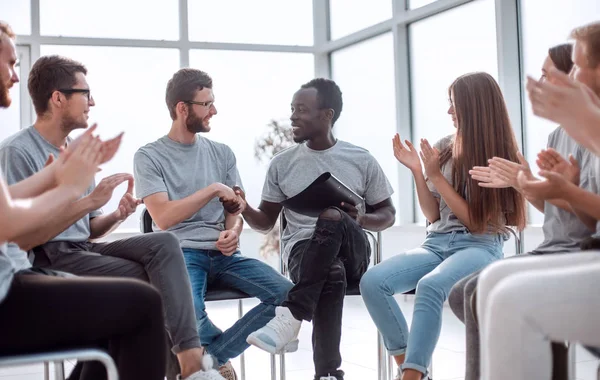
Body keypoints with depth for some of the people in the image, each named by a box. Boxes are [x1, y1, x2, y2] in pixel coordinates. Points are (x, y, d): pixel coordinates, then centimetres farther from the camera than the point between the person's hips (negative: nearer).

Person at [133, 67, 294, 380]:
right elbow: (163, 217, -11)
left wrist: (233, 232, -9)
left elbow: (235, 210, 14)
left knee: (286, 294, -20)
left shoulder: (222, 153, 16)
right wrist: (213, 189, -12)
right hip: (181, 253, -4)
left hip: (223, 255, 5)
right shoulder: (149, 157, 1)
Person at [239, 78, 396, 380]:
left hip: (351, 252, 0)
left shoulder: (362, 160, 6)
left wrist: (360, 219, -12)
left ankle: (291, 316, -40)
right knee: (333, 276, -39)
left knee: (333, 218, -38)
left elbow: (388, 215, 11)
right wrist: (244, 209, -11)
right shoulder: (281, 164, 10)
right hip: (303, 250, 0)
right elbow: (265, 222, 12)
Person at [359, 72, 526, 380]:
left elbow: (477, 221, -6)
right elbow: (433, 215, 12)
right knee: (372, 281, -22)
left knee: (430, 286, -38)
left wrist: (436, 176, -10)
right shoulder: (444, 148, 9)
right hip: (437, 243, 5)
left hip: (479, 247, -5)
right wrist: (416, 171, -2)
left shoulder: (499, 157, -2)